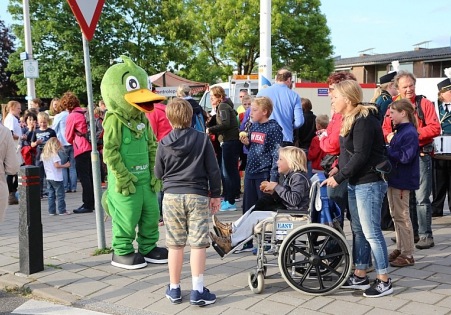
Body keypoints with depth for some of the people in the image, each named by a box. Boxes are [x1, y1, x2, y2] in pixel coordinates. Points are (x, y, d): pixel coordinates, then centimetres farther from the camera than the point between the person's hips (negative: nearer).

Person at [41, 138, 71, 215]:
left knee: (51, 195, 10)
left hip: (49, 178, 8)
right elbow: (57, 165, -21)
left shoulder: (43, 155, 9)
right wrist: (65, 165, -11)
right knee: (60, 195, -1)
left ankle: (51, 211, 11)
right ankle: (62, 211, 1)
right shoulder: (54, 154, -14)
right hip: (57, 178, -8)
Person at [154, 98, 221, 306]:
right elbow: (213, 170, -2)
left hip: (172, 196, 2)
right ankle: (198, 291, 0)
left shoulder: (164, 143, -1)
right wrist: (215, 194, 8)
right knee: (198, 243, 1)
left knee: (175, 244, 9)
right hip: (197, 196, -1)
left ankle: (174, 289, 18)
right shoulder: (203, 139, -3)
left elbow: (159, 174, 7)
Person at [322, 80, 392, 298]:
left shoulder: (364, 121, -17)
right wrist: (338, 167, 3)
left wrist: (338, 177, -17)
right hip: (355, 183, 10)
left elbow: (361, 155, -22)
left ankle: (384, 281, 5)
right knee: (358, 231, 14)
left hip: (369, 184, -10)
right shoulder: (351, 119, 13)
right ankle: (360, 276, 23)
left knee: (371, 232, -5)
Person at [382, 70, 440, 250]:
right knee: (406, 197, 13)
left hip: (421, 156, -5)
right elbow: (385, 128, 13)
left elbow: (435, 128, -9)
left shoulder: (424, 104, -2)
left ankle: (426, 235, -1)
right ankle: (411, 232, 25)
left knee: (422, 199, -7)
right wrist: (389, 136, -9)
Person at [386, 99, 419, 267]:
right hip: (393, 178, 9)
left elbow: (406, 157, -25)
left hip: (402, 180, -9)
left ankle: (408, 255, 6)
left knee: (402, 216, -2)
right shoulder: (399, 131, 12)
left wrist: (387, 151, -19)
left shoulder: (410, 133, -17)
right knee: (395, 215, 16)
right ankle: (400, 248, 27)